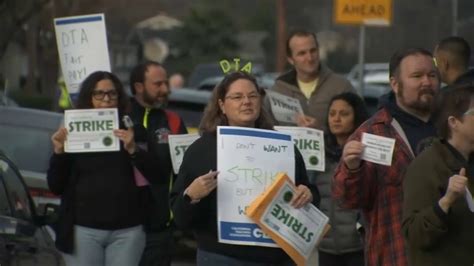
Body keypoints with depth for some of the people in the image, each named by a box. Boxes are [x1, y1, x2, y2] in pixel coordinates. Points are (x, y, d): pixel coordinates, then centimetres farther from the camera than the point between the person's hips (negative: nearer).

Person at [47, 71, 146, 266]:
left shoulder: (131, 132, 6)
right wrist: (59, 152, -9)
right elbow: (55, 187, 6)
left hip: (127, 230, 0)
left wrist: (132, 150, -15)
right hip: (83, 230, 0)